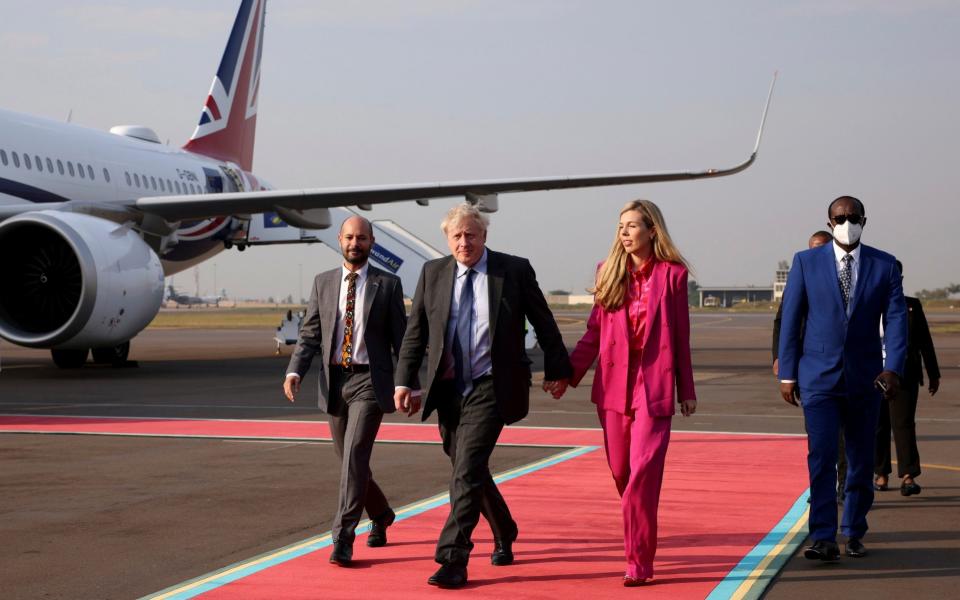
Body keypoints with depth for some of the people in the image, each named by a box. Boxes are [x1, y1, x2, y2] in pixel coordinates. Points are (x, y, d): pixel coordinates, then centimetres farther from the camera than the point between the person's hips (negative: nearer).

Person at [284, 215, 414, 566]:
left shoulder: (388, 285, 1)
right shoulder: (323, 283, 9)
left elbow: (400, 338, 2)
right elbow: (309, 335, 6)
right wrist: (295, 372, -9)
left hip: (370, 382, -4)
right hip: (334, 381, 4)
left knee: (355, 455, -18)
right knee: (349, 460, 14)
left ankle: (343, 538, -16)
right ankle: (381, 515, 39)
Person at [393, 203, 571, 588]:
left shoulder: (515, 270, -2)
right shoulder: (432, 273, 6)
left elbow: (543, 323, 5)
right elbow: (415, 333, 7)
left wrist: (557, 370, 7)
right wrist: (403, 382, 0)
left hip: (490, 387, -4)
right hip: (448, 389, 5)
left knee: (467, 470, -15)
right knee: (469, 471, 15)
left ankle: (453, 560, -15)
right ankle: (504, 533, 40)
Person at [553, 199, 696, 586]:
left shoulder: (672, 274, 0)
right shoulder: (609, 272, 8)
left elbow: (681, 337, 3)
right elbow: (594, 332, 9)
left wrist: (686, 391, 5)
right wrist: (569, 372, -1)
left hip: (654, 386, -3)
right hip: (614, 384, 4)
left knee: (643, 474, -11)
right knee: (620, 473, 9)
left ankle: (639, 562, -6)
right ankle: (637, 544, 31)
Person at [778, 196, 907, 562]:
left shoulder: (884, 265, 3)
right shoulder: (806, 262, 1)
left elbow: (896, 319, -3)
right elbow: (790, 319, 2)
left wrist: (893, 367, -17)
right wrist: (787, 373, -1)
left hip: (864, 378, 2)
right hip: (819, 377, -2)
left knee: (862, 460, 9)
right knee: (821, 458, -11)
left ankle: (854, 533, 23)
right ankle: (823, 540, -12)